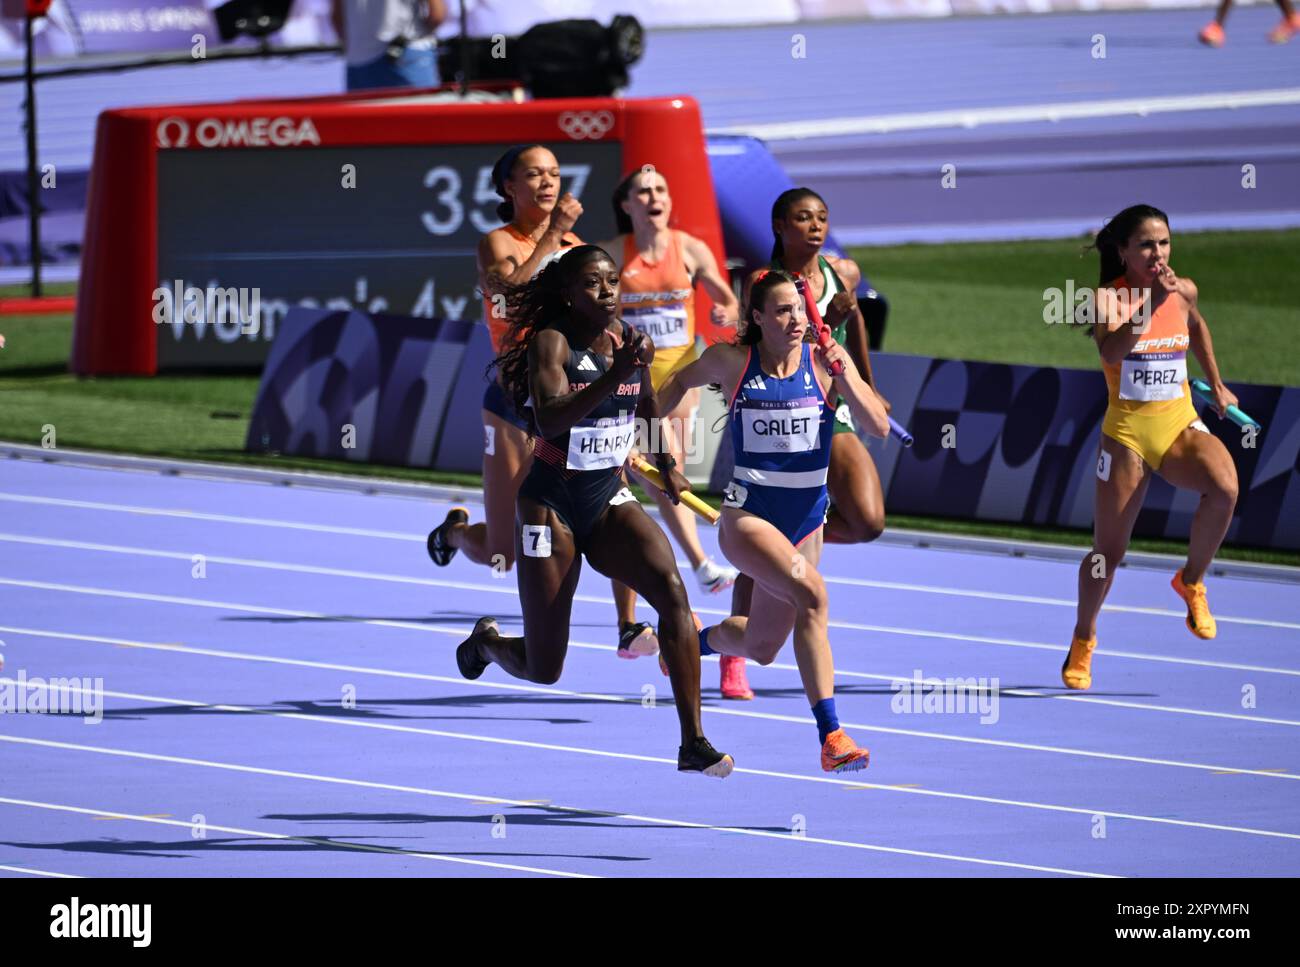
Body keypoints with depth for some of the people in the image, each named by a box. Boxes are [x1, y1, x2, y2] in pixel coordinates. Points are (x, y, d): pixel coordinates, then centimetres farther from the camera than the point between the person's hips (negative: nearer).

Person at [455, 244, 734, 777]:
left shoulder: (629, 339, 0)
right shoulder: (552, 342, -17)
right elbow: (549, 420, -35)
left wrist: (666, 465, 19)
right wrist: (614, 375, -45)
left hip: (610, 500, 4)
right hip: (552, 504, -4)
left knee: (671, 587, -25)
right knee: (543, 671, 3)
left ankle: (694, 743, -25)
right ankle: (486, 641, 42)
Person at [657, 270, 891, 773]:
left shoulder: (825, 361, -4)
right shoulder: (731, 360, -5)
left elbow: (879, 427, -11)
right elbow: (682, 381, 16)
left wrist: (845, 374, -24)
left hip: (805, 519, 4)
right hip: (747, 515, -4)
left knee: (761, 648, 12)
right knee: (811, 593, -31)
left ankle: (695, 640, 48)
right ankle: (829, 733, -32)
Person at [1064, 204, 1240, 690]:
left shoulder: (1183, 291, 1)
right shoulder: (1109, 297, -12)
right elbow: (1110, 352, -32)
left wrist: (1216, 385, 28)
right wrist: (1151, 303, -38)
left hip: (1180, 424, 3)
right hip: (1128, 431, -3)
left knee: (1224, 488, -30)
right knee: (1108, 551, 1)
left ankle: (1191, 581, -5)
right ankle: (1082, 640, 27)